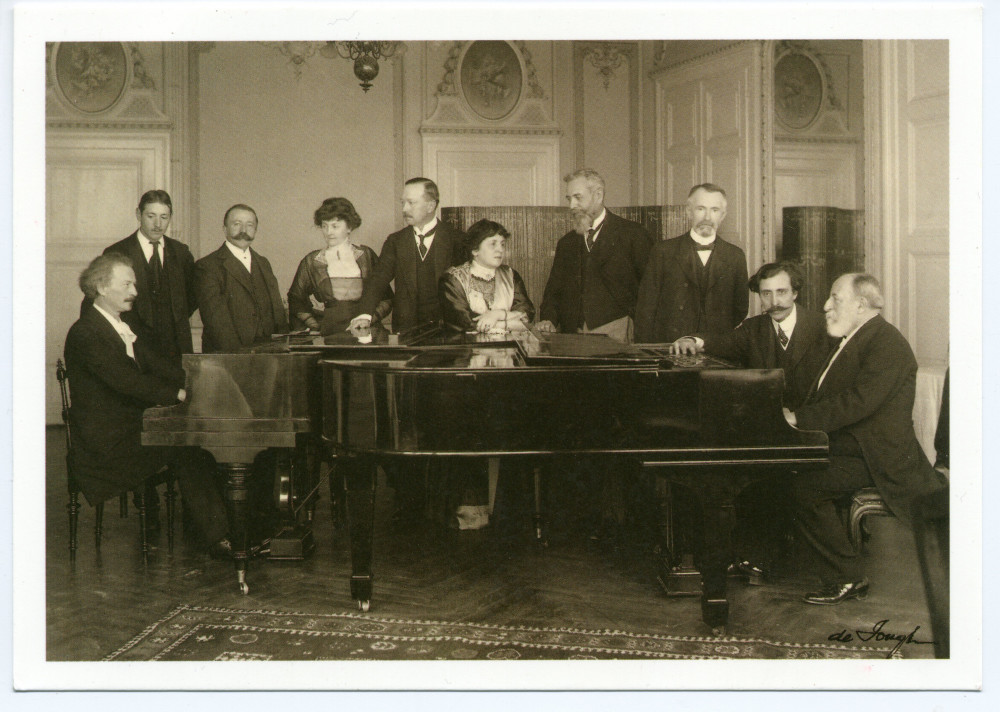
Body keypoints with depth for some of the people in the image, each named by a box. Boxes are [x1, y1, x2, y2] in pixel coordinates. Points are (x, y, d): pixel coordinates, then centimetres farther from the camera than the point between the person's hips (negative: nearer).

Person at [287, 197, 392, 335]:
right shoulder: (311, 261, 14)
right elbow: (296, 299, 15)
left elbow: (386, 297, 12)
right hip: (327, 333, -1)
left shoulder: (366, 255, 13)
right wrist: (315, 326, 1)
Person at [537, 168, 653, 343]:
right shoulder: (566, 243, 19)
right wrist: (548, 320, -1)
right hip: (573, 336, 4)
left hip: (616, 335, -4)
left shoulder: (633, 234, 3)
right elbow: (553, 291, 19)